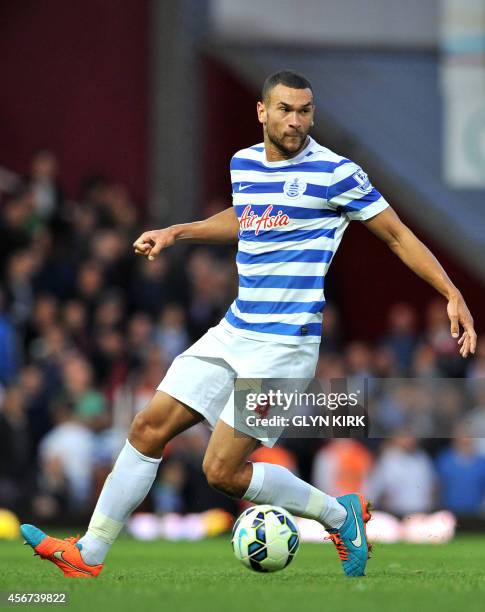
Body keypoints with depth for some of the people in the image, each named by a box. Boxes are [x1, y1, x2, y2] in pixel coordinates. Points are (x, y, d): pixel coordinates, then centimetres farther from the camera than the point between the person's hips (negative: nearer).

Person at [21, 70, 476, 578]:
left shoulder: (334, 172, -11)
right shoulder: (243, 163, 9)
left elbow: (397, 235, -4)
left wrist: (453, 295, -9)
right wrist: (175, 233, 25)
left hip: (284, 345, -7)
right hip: (234, 331, 7)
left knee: (223, 471, -10)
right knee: (149, 428, 3)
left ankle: (340, 515, 9)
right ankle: (88, 556, 10)